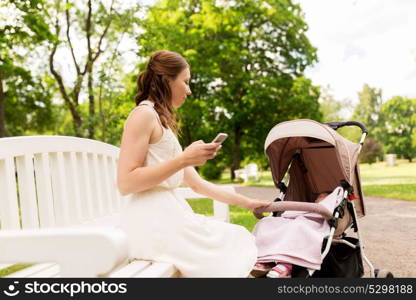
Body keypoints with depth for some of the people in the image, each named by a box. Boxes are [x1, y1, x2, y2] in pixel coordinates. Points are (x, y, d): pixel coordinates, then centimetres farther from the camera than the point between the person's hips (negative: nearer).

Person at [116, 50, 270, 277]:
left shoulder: (164, 124, 23)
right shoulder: (144, 114, -6)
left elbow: (197, 184, 21)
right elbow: (125, 183, -16)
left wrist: (245, 202, 20)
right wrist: (184, 160, -18)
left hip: (169, 214, 9)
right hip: (151, 220, -9)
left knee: (235, 244, 6)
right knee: (227, 260, -6)